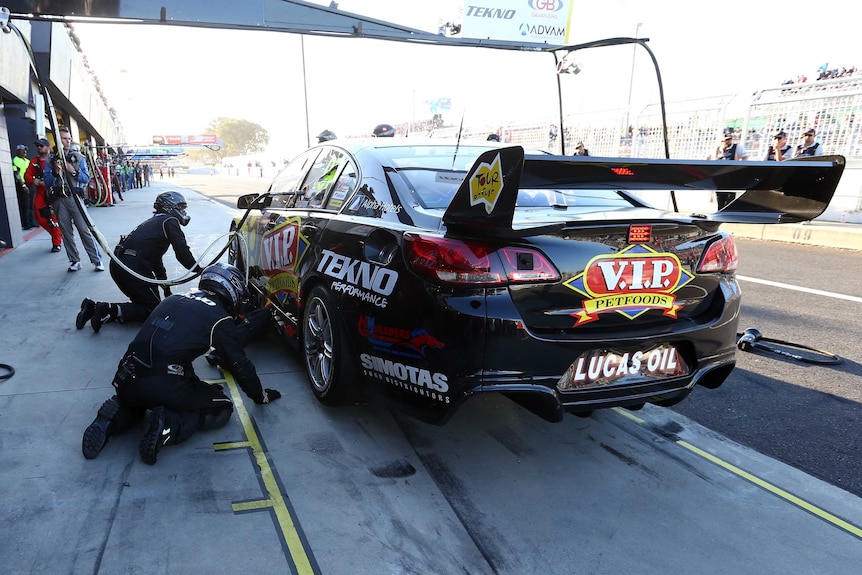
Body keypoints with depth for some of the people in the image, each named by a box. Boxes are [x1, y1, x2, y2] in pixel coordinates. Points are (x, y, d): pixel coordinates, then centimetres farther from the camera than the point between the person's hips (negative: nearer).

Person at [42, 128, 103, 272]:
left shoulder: (78, 157, 7)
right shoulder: (51, 160, 10)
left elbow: (86, 179, 4)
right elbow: (47, 182, 6)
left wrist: (73, 171, -11)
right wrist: (55, 171, -10)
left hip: (75, 197, -2)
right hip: (59, 200, 2)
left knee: (84, 229, -7)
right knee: (66, 232, 4)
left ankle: (96, 260, -4)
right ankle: (74, 261, 12)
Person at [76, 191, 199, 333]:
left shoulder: (154, 222, 29)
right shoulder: (169, 221, 1)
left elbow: (156, 261, 33)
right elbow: (182, 252, -8)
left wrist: (166, 288, 37)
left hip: (117, 264, 9)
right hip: (133, 267, -9)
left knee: (141, 301, 19)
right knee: (153, 309, 0)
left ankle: (94, 307, 10)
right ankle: (110, 310, -14)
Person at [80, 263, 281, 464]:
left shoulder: (173, 299, 18)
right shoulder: (220, 318, 0)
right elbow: (240, 366, 4)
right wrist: (261, 396, 19)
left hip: (127, 381, 6)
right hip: (167, 387, -6)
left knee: (140, 396, 40)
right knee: (222, 408, 13)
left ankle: (116, 416, 8)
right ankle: (171, 423, -12)